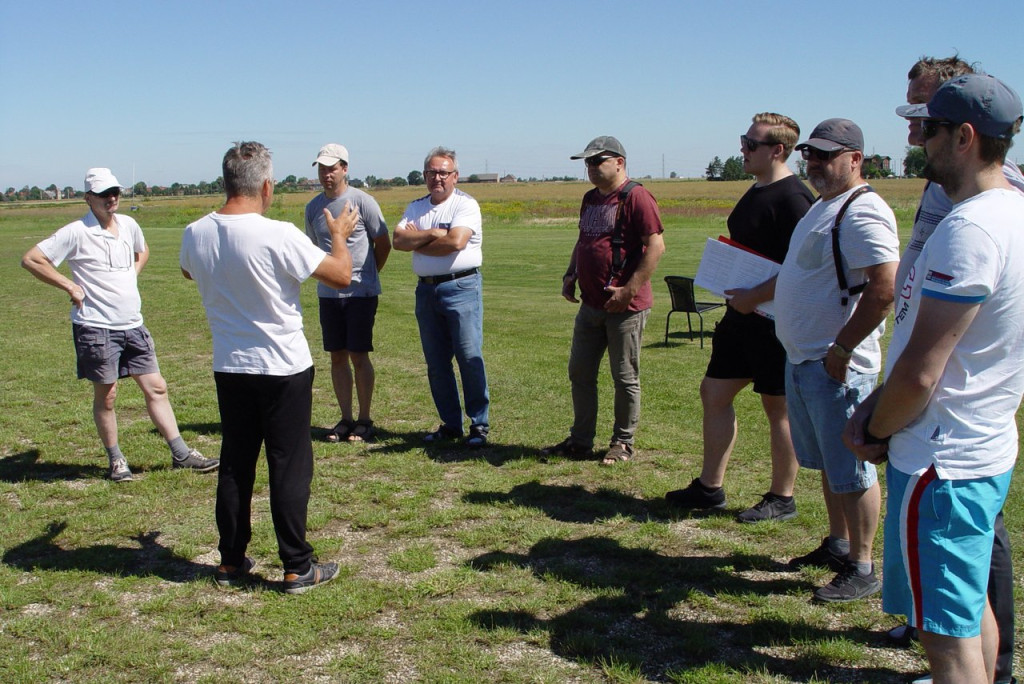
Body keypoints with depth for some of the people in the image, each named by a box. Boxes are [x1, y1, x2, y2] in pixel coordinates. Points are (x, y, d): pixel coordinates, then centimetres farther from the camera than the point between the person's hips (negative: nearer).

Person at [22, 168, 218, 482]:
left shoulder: (129, 225, 8)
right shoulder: (76, 232, -10)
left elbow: (142, 251, 30)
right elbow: (31, 259, -10)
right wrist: (70, 286, -11)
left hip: (133, 325, 6)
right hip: (96, 328, -6)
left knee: (156, 388, 6)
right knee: (106, 395, 5)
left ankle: (180, 453, 13)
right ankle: (116, 460, 21)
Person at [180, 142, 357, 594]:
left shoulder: (195, 235, -4)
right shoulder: (279, 236, -21)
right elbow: (341, 276, -11)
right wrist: (339, 234, 7)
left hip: (229, 369, 5)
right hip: (284, 370, -5)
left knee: (234, 466, 15)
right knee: (290, 468, 4)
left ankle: (231, 561, 25)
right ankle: (297, 568, 12)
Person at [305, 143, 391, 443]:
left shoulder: (363, 202, -7)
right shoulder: (313, 207, 8)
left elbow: (383, 244, 1)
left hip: (361, 292, -5)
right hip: (328, 293, 5)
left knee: (358, 355, -3)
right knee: (337, 356, 7)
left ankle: (364, 420, 7)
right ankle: (346, 419, 16)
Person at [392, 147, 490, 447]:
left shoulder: (466, 205, -3)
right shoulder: (415, 208, 14)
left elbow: (456, 242, -18)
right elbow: (398, 240, -1)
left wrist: (417, 241, -4)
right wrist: (433, 234, -13)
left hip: (462, 287, -6)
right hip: (426, 289, 6)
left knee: (470, 357, -6)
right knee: (436, 362, 8)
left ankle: (479, 425, 3)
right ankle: (450, 424, 18)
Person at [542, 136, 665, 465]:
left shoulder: (635, 197, -13)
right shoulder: (590, 199, 14)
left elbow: (656, 246, -19)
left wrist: (628, 291, -21)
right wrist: (570, 274, 10)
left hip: (625, 306, -8)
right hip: (590, 303, 9)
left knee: (625, 377, 5)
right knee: (580, 372, 12)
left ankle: (623, 443, 18)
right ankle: (580, 440, 23)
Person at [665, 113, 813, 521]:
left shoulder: (791, 197, -17)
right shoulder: (756, 192, 13)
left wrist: (753, 298, -21)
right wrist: (733, 290, 10)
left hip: (775, 320, -10)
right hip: (743, 317, 10)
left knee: (779, 408, 3)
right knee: (715, 392, 12)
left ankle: (781, 500, 17)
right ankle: (709, 488, 24)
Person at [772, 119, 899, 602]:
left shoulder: (861, 213, -18)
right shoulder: (823, 207, 15)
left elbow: (884, 289, -26)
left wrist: (841, 350, -22)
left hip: (835, 367, -10)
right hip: (801, 360, 10)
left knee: (850, 471, 1)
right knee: (827, 464, 20)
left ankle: (862, 568, 13)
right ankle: (838, 544, 35)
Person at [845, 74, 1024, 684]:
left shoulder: (968, 231, -24)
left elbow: (920, 373, -24)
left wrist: (874, 433, -6)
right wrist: (876, 411, 9)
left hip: (943, 461, -10)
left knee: (948, 632, 0)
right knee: (972, 605, 24)